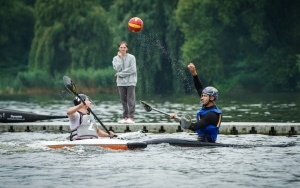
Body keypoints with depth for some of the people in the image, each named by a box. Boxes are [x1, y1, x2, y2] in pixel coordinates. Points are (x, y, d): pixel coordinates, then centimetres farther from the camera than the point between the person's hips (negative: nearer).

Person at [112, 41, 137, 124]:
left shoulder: (131, 57, -1)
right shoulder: (116, 58, 7)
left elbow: (132, 70, -10)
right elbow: (117, 68, -8)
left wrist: (120, 74, -9)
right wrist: (120, 58, -8)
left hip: (130, 82, -3)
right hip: (121, 82, 3)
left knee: (131, 100, -6)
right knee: (123, 100, 6)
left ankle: (131, 117, -8)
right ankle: (125, 117, 11)